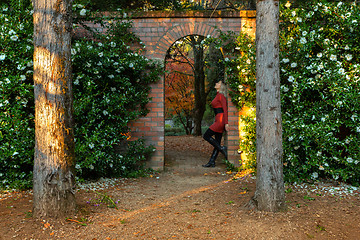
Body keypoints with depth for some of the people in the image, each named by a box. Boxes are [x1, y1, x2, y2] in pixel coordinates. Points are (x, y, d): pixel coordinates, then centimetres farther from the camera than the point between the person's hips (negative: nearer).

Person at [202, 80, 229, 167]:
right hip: (218, 120, 9)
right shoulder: (218, 96, 19)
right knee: (217, 142, 6)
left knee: (206, 136, -7)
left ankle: (222, 149, -4)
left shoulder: (221, 96, -8)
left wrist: (226, 123, -19)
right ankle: (212, 162, 6)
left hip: (220, 120, -9)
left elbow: (225, 109, -14)